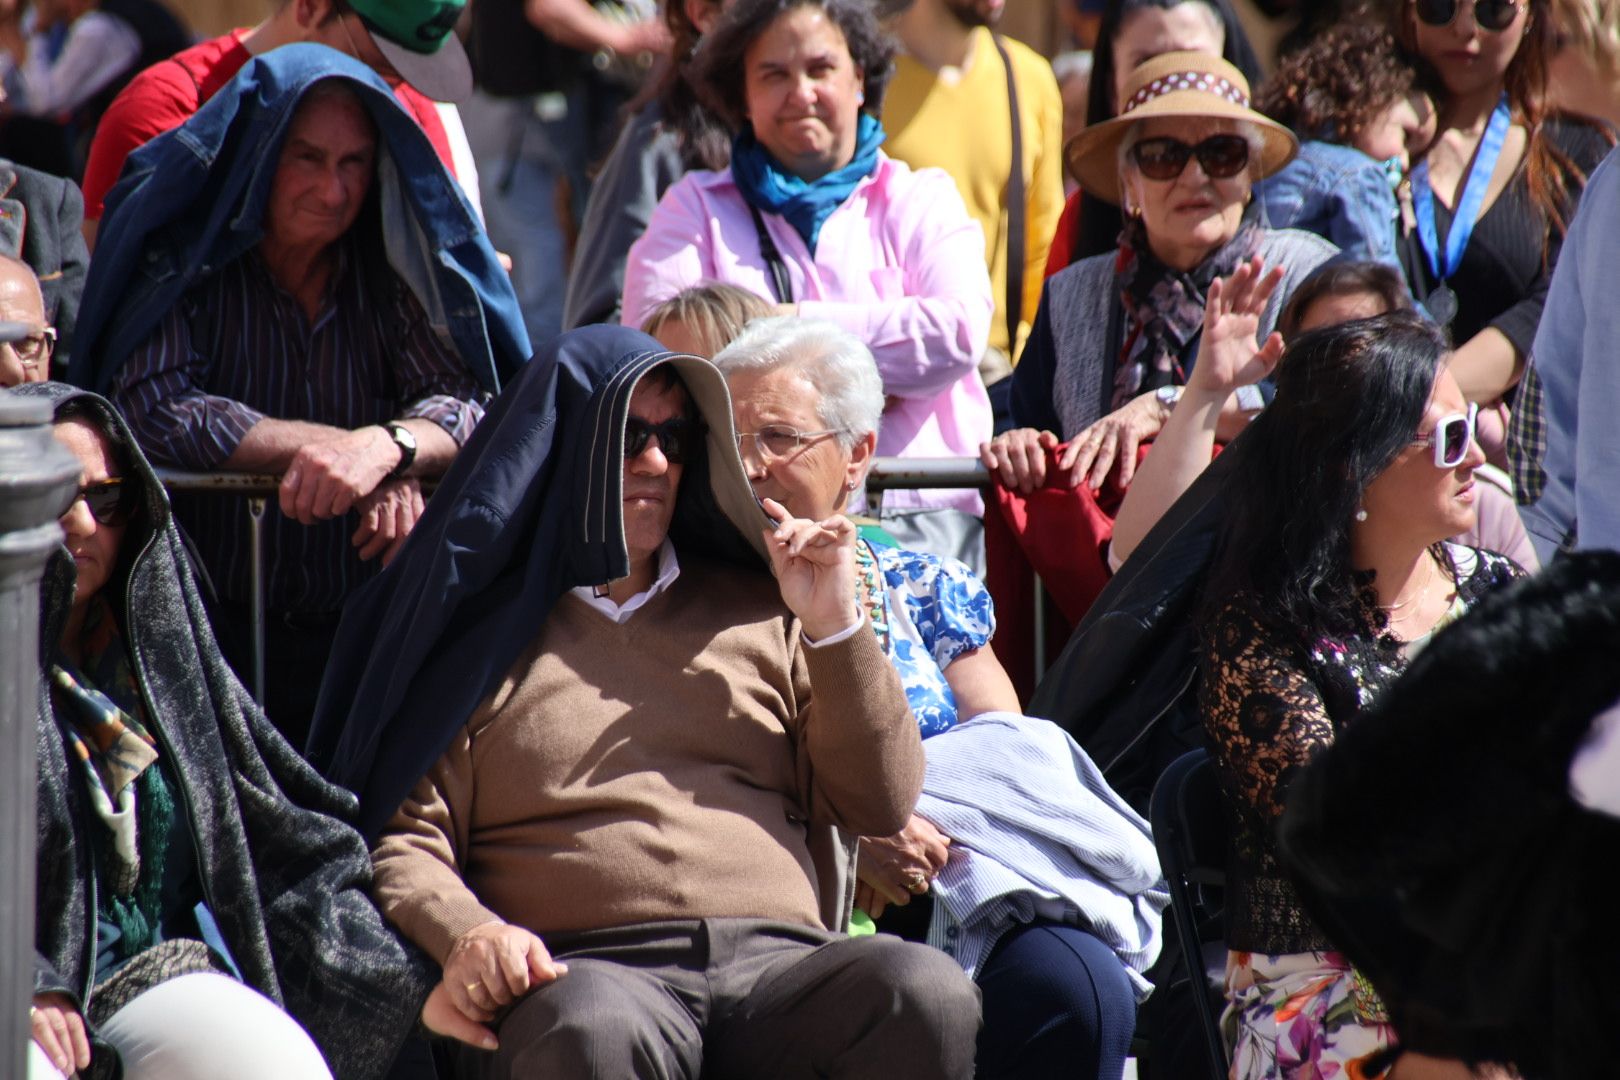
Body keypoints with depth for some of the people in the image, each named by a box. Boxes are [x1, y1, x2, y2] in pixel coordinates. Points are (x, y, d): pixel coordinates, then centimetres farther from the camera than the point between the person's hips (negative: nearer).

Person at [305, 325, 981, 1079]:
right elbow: (405, 839, 10)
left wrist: (836, 629, 9)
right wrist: (464, 933, -11)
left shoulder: (758, 614, 25)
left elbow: (882, 805, 20)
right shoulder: (481, 633, 18)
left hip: (781, 961, 3)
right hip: (589, 972, -3)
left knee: (928, 996, -32)